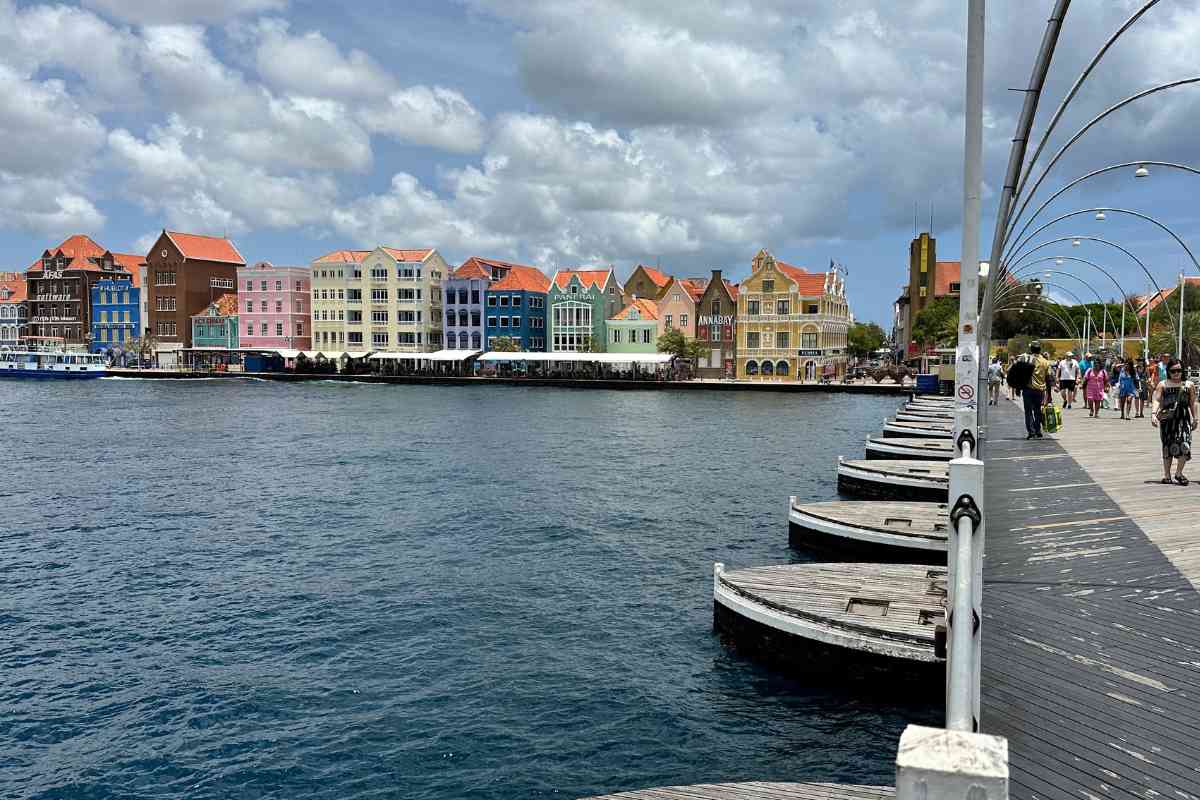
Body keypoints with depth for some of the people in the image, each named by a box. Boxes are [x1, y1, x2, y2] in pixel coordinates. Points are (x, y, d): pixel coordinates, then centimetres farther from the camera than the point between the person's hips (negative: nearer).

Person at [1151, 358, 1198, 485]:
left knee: (1184, 445, -13)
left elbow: (1192, 403, 15)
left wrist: (1195, 419, 12)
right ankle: (1166, 474, 14)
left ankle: (1179, 473, 1)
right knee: (1167, 446, 4)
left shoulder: (1189, 385, 11)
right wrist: (1153, 414, -18)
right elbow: (1157, 401, -3)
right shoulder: (1163, 385, 6)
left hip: (1184, 419, 1)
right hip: (1167, 418, -1)